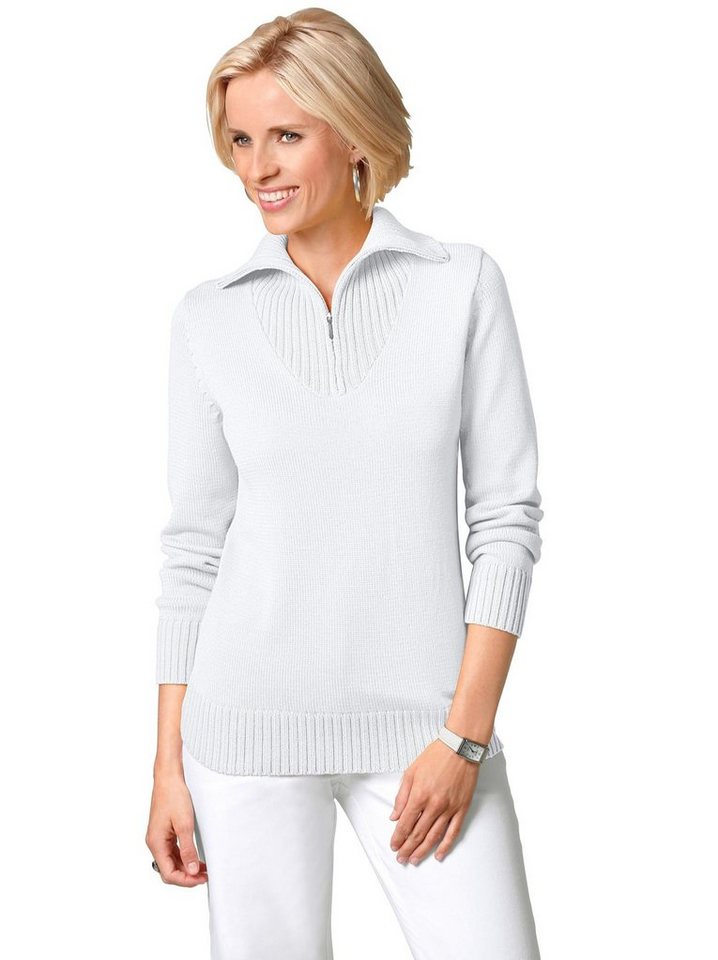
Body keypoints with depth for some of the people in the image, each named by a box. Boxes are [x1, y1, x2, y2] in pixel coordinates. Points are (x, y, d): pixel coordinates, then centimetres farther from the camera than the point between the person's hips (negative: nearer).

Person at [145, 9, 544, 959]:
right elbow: (194, 545, 6)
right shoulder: (210, 317, 4)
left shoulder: (463, 283, 0)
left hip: (422, 724, -1)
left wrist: (464, 736, -8)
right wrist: (170, 764, 4)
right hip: (247, 722, 1)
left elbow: (507, 515, -2)